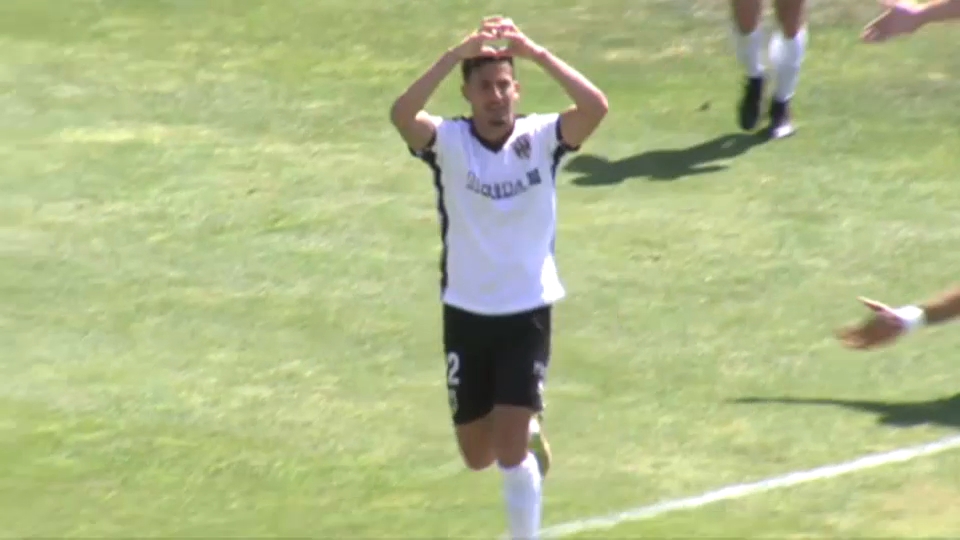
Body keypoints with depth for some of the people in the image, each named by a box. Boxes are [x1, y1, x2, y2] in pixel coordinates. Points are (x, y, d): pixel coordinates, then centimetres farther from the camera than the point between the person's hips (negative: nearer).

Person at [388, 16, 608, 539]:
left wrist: (536, 52, -31)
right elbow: (401, 114, -31)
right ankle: (529, 431, 49)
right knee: (478, 456, 14)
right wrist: (457, 54, -37)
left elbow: (596, 107, -27)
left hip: (528, 312, -2)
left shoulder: (541, 137, -9)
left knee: (508, 450, -11)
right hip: (466, 314, 2)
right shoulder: (447, 141, -10)